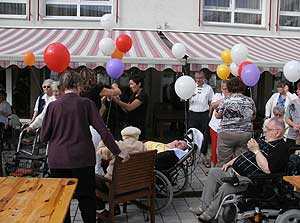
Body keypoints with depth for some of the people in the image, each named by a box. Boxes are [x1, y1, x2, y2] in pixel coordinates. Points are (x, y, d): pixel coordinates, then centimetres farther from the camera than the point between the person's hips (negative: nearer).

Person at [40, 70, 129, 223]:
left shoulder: (53, 106, -3)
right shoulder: (86, 103, -4)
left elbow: (43, 137, 0)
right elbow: (103, 130, -8)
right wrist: (118, 152, -3)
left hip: (58, 160, 1)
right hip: (82, 158, 0)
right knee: (86, 196, 11)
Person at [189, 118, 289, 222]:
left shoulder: (281, 148, -14)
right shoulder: (264, 141, 16)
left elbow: (267, 169, -27)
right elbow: (245, 154, 26)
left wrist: (256, 151, -20)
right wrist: (230, 162, 15)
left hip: (248, 179, -11)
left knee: (226, 186, -32)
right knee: (213, 172, 7)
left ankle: (210, 214, -13)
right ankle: (204, 206, 4)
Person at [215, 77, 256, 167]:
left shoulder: (226, 100, -4)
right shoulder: (249, 101, 5)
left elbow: (217, 115, -1)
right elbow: (253, 117, 14)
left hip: (227, 133, -3)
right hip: (245, 134, 3)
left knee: (223, 163, 4)